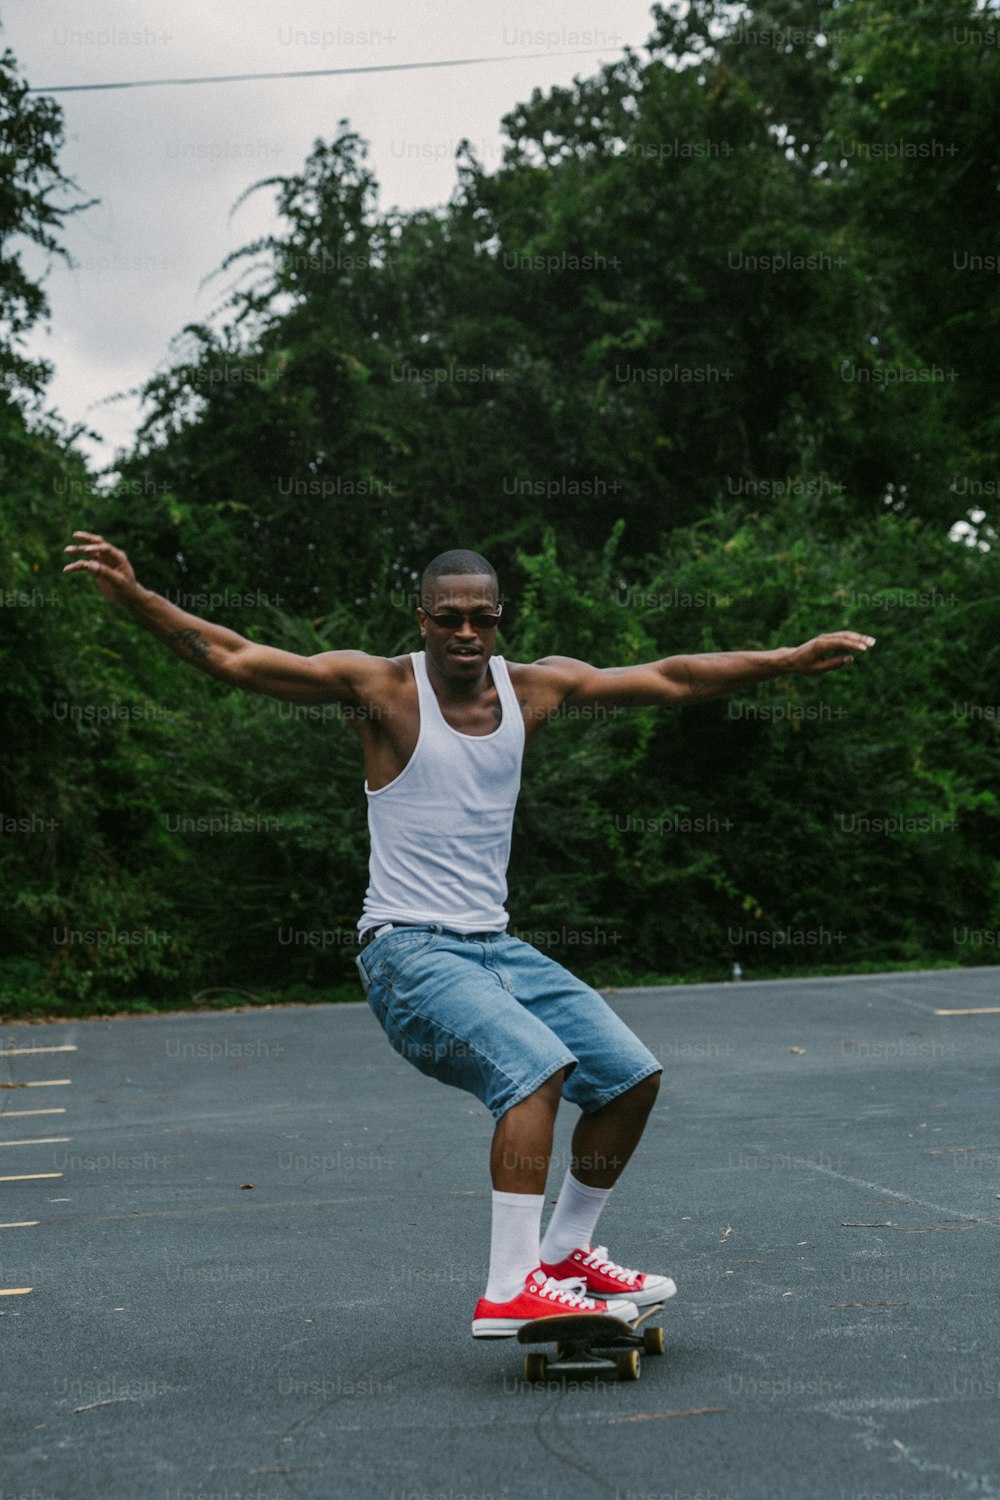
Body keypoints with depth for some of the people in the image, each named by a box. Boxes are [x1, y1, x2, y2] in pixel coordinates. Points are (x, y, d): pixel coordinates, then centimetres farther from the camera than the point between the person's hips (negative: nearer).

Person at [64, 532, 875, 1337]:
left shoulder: (536, 687, 6)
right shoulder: (383, 687, -9)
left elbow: (672, 680, 13)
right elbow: (235, 659, -15)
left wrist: (794, 660, 14)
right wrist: (134, 595, -28)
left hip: (495, 945, 7)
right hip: (408, 948, -7)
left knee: (632, 1075, 7)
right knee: (538, 1067, -28)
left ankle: (565, 1253, 24)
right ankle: (508, 1293, -28)